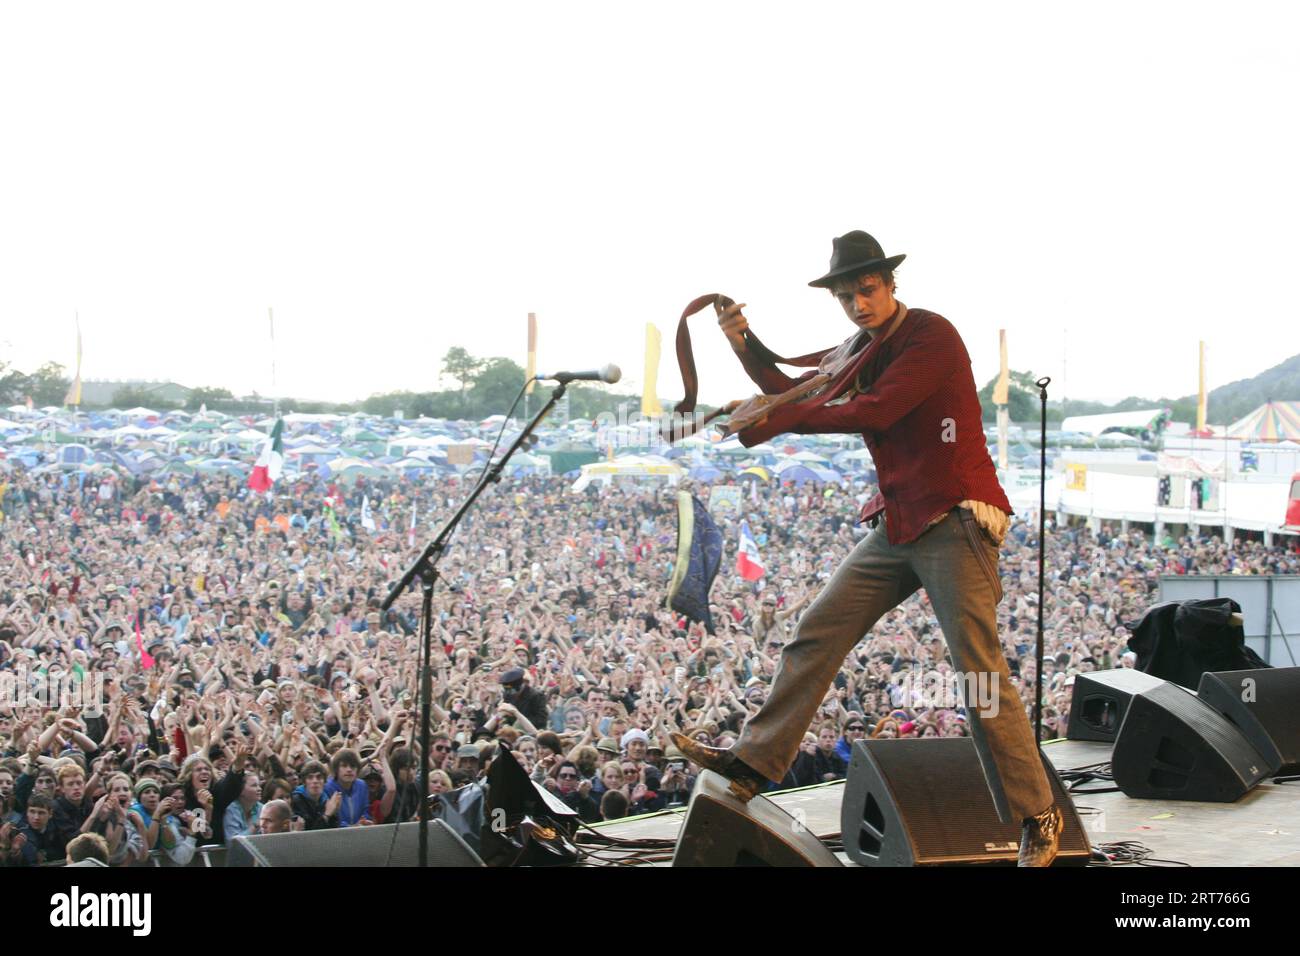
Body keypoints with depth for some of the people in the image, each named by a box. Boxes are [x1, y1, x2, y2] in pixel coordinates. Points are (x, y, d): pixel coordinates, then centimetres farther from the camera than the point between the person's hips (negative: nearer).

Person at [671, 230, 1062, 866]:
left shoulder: (932, 336, -10)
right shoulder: (859, 349, 16)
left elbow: (874, 411, -20)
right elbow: (796, 396, 18)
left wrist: (772, 421, -16)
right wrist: (745, 344, 3)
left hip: (955, 523, -8)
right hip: (897, 527, 8)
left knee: (980, 675, -8)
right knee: (817, 633, 3)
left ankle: (1036, 818, 2)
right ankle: (754, 763, 7)